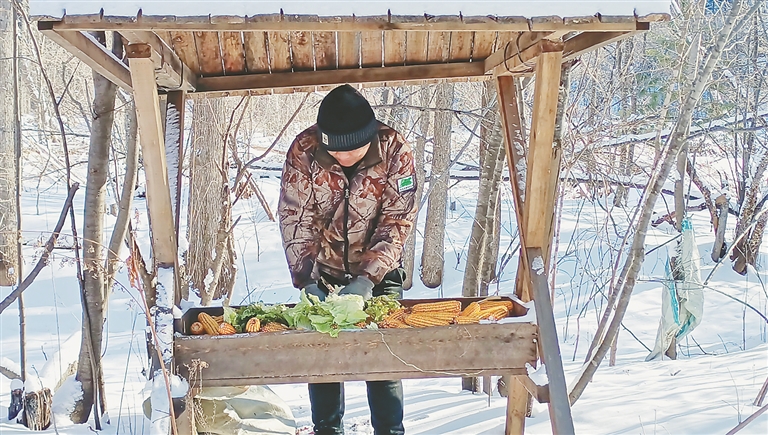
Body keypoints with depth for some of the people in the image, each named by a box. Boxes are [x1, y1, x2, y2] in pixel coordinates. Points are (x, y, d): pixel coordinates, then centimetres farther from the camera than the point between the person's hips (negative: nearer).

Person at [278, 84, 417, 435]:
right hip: (323, 271, 1)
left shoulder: (395, 151, -21)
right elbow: (295, 219, -16)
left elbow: (397, 222, -19)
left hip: (379, 273, -1)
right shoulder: (304, 150, -20)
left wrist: (368, 277, -27)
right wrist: (306, 280, -24)